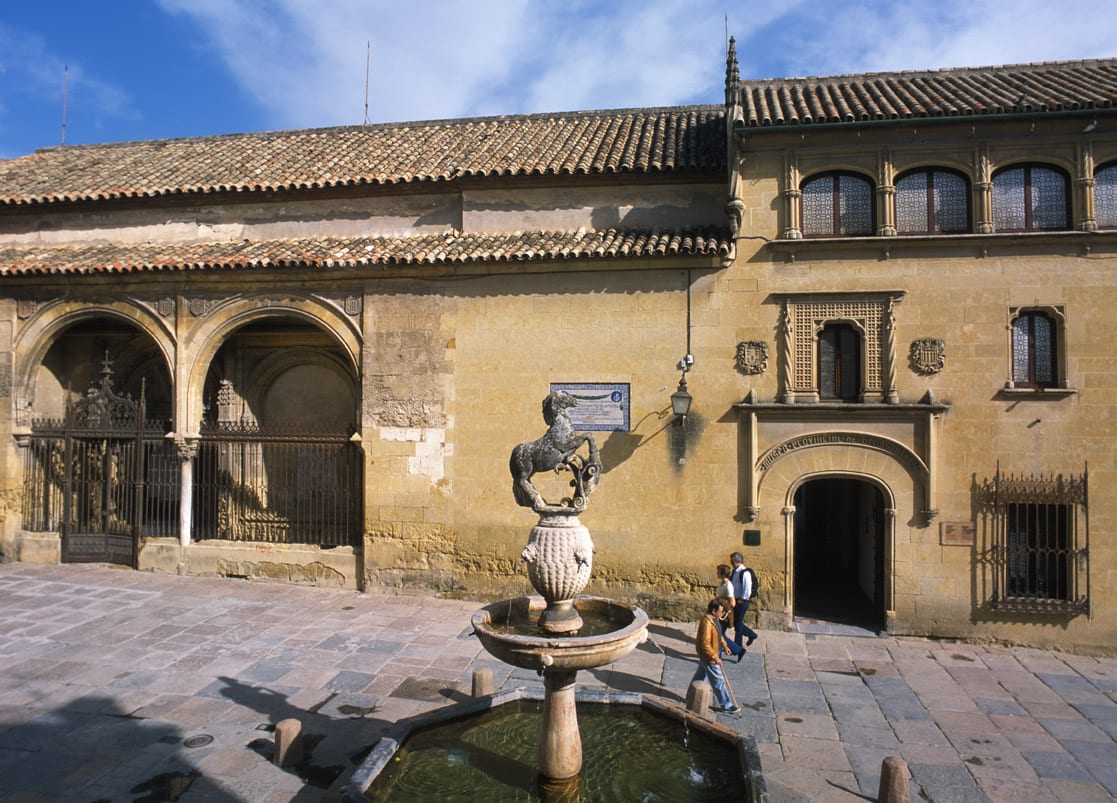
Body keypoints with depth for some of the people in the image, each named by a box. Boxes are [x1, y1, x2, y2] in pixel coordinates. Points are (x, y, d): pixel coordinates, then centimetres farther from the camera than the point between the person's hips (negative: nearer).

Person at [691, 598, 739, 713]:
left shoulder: (713, 619, 2)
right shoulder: (706, 623, -30)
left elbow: (718, 634, 20)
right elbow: (705, 644, -30)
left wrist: (724, 645, 13)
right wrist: (715, 658, -25)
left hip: (705, 656, 10)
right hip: (709, 657, -10)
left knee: (700, 675, 22)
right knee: (718, 681, 2)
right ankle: (726, 705, 13)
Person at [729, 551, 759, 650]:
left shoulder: (744, 573, -21)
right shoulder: (735, 571, 7)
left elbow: (747, 589, -22)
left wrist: (742, 600, -16)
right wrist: (732, 598, 11)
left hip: (742, 601, -8)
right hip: (735, 600, 8)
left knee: (738, 624, 2)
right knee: (735, 622, 16)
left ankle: (737, 647, 15)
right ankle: (752, 634, 36)